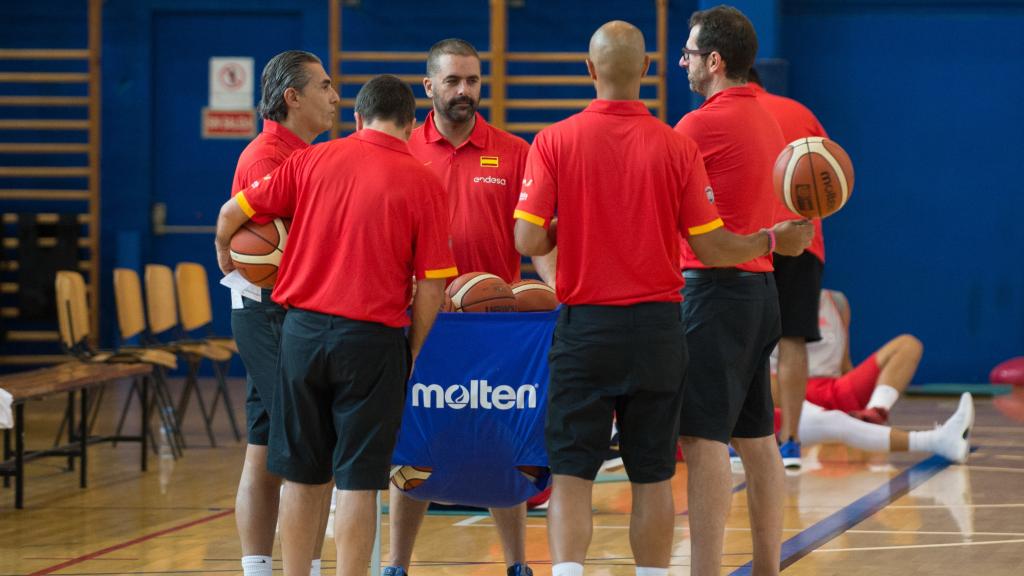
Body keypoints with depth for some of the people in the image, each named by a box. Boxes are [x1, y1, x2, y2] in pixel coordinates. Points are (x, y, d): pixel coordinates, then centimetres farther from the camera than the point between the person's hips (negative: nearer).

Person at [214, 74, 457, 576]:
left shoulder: (311, 161, 3)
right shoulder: (423, 183, -4)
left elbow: (233, 211, 8)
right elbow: (431, 287, -6)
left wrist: (225, 253, 28)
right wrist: (412, 352, 6)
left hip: (302, 328, 3)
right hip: (372, 337, -3)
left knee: (301, 476, 11)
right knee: (357, 481, 0)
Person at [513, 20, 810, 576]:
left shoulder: (555, 141, -6)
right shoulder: (677, 147, -4)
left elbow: (528, 240, -10)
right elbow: (710, 247, -3)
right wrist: (774, 239, 14)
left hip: (584, 326, -1)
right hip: (657, 327, 1)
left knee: (570, 473, 0)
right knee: (653, 477, 9)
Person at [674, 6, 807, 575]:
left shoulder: (705, 123, -13)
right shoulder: (767, 120, 14)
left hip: (716, 289, -9)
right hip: (760, 288, 9)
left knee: (704, 438, -10)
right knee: (757, 438, 12)